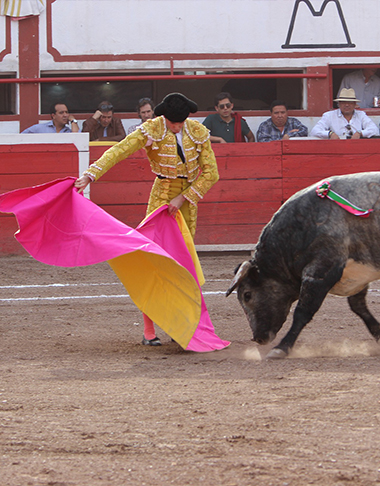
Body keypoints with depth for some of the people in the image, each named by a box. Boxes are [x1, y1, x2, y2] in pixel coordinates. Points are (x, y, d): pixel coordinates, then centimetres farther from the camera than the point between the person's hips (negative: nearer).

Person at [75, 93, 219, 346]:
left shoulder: (198, 132, -5)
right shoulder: (151, 130, -14)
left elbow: (211, 173, -2)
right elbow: (119, 151, -25)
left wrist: (184, 197, -11)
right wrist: (90, 174, -39)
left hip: (187, 201, 3)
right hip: (161, 199, -3)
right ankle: (149, 330, -6)